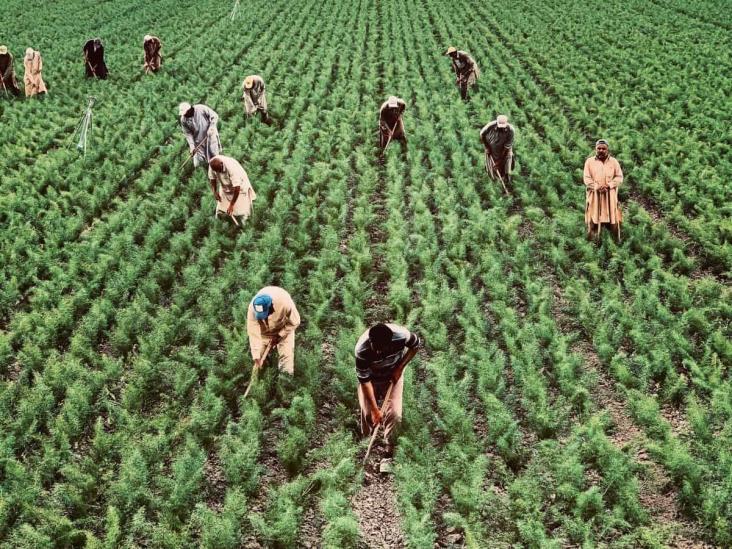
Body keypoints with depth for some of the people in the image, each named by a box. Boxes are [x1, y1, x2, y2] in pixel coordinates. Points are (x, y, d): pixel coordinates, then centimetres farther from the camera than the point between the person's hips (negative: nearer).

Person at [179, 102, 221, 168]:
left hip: (210, 135, -2)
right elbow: (187, 133, -8)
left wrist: (211, 127, -25)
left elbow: (214, 116, -14)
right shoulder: (183, 120, -13)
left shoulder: (201, 109, -23)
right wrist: (192, 146, -16)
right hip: (198, 141, 2)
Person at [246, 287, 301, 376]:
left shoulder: (285, 303, -42)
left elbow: (294, 322, -22)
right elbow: (253, 333, -31)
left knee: (286, 354, -5)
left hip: (284, 328, -1)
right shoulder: (253, 309, -38)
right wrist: (256, 356, -32)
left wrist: (279, 336, -20)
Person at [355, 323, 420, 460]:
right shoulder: (362, 350, -38)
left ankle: (388, 446, 14)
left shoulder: (401, 335, -37)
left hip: (393, 375, 1)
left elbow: (415, 345, -12)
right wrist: (375, 410, -28)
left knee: (394, 413, -8)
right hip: (371, 377, -1)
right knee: (367, 412, 0)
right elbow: (364, 380, -28)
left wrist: (400, 368, -17)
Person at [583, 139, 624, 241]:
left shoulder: (614, 162, 8)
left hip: (610, 195, 1)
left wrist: (608, 185, -14)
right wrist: (597, 187, -16)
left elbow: (619, 177, 2)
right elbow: (587, 179, -1)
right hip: (594, 195, -1)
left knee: (612, 219, 0)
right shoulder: (589, 161, 4)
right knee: (594, 219, -5)